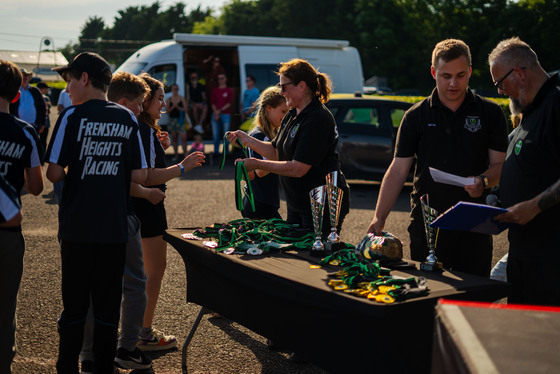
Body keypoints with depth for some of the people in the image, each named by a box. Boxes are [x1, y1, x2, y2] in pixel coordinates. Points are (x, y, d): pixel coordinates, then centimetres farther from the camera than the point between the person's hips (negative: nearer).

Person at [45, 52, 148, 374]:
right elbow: (139, 176, 1)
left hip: (78, 227, -2)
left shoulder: (73, 116, -7)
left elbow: (54, 173, -11)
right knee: (108, 307, 10)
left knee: (74, 305, 8)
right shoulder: (128, 119, 3)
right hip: (115, 228, 3)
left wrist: (73, 173, 10)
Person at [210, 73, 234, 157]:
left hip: (226, 115, -3)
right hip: (215, 115, 3)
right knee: (215, 135, 1)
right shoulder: (214, 90, 15)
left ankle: (225, 152, 3)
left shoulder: (229, 90, 6)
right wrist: (215, 113, -7)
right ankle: (216, 151, 10)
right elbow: (212, 102, 8)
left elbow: (230, 103, -3)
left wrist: (220, 110, -11)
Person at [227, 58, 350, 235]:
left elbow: (298, 169, -25)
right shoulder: (292, 116, 10)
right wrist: (247, 140, 4)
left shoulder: (318, 119, -21)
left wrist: (257, 164, -20)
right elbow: (276, 152, 16)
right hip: (296, 204, 9)